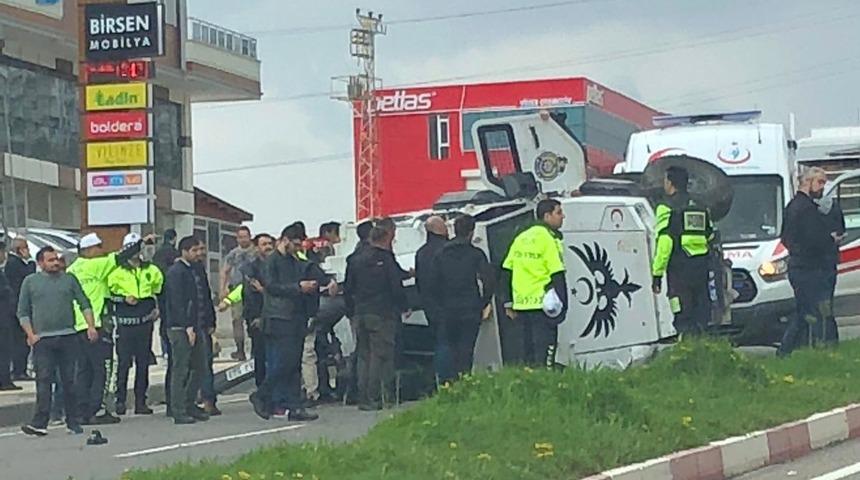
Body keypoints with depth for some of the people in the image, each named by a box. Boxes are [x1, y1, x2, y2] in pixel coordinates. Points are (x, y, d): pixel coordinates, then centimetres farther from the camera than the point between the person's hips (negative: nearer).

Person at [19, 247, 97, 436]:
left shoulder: (69, 279, 12)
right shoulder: (30, 282, 9)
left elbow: (84, 304, 10)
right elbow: (23, 312, 9)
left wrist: (91, 326, -3)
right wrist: (31, 334, -3)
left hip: (68, 336, 2)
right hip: (43, 339, -2)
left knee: (70, 380, 4)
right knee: (44, 380, -9)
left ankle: (73, 421, 10)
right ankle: (40, 423, -14)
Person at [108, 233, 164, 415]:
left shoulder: (151, 270, 12)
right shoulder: (117, 271, 0)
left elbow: (160, 289, 24)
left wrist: (157, 308, 14)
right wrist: (124, 298, -12)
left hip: (145, 321, 4)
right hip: (125, 323, -4)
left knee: (143, 363, 6)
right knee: (124, 362, -7)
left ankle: (141, 402, 10)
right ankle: (120, 401, -2)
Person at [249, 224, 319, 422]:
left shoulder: (296, 263, 20)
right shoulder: (271, 261, -4)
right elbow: (271, 286, -15)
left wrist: (310, 287, 4)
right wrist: (298, 287, -17)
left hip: (296, 319, 8)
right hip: (278, 319, -8)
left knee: (295, 365, 5)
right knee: (286, 361, -14)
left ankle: (295, 408, 5)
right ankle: (261, 396, -1)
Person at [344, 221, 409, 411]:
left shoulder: (355, 259, 11)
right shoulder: (385, 260, -9)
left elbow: (348, 288, 14)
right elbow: (396, 287, -10)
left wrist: (352, 311, 19)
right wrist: (404, 307, 3)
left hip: (360, 314, 6)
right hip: (382, 314, -6)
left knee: (364, 355, 11)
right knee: (381, 355, -4)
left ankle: (363, 398, 10)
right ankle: (374, 398, -8)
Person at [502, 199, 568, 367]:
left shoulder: (521, 238, 14)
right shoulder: (549, 239, -10)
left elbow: (507, 271, 15)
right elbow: (557, 275, -15)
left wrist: (509, 303, 19)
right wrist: (562, 304, -13)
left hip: (522, 303, 8)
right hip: (541, 304, -8)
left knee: (529, 352, 15)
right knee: (544, 356, -6)